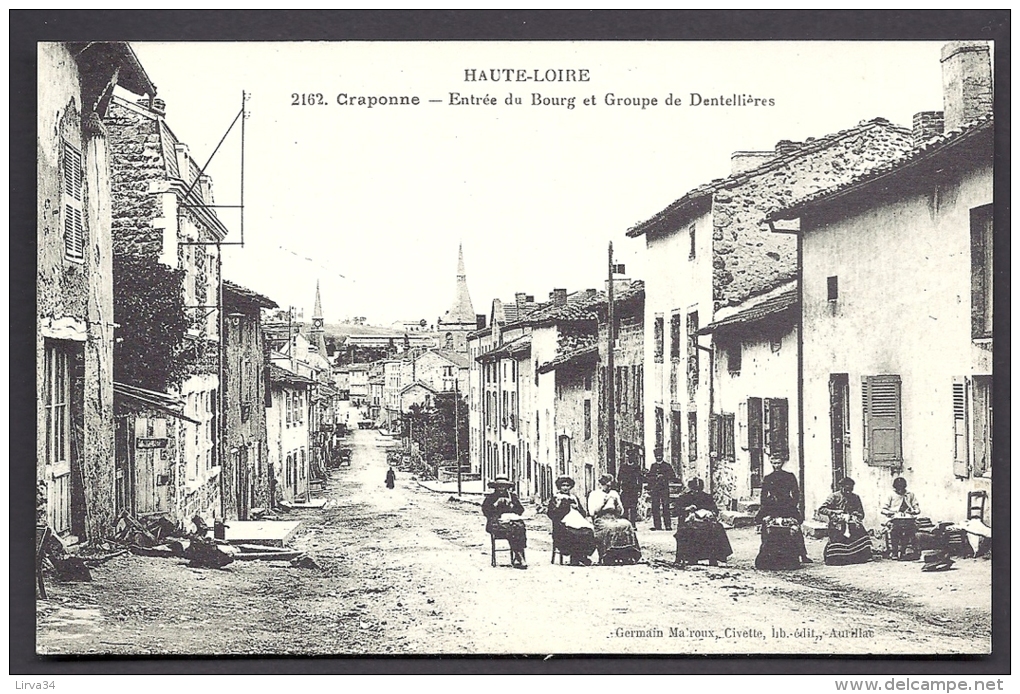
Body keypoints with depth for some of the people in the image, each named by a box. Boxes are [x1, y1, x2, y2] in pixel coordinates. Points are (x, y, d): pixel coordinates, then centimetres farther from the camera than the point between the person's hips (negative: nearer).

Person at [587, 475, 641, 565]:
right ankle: (608, 558, -43)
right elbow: (592, 512, -3)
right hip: (601, 520, -4)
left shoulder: (614, 493, 23)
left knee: (626, 526, -30)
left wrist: (617, 502, 2)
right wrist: (604, 502, -6)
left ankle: (628, 557, -35)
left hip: (615, 517, 4)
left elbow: (621, 512, 20)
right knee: (610, 528, -38)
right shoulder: (594, 494, 10)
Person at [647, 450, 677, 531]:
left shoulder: (667, 466, 7)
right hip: (654, 490, 3)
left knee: (665, 508, -8)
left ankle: (668, 525, -7)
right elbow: (649, 478, 18)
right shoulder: (653, 466, 16)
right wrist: (649, 489, 10)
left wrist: (664, 477, -12)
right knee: (655, 508, -2)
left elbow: (673, 477, 3)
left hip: (664, 489, -3)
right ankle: (657, 525, 2)